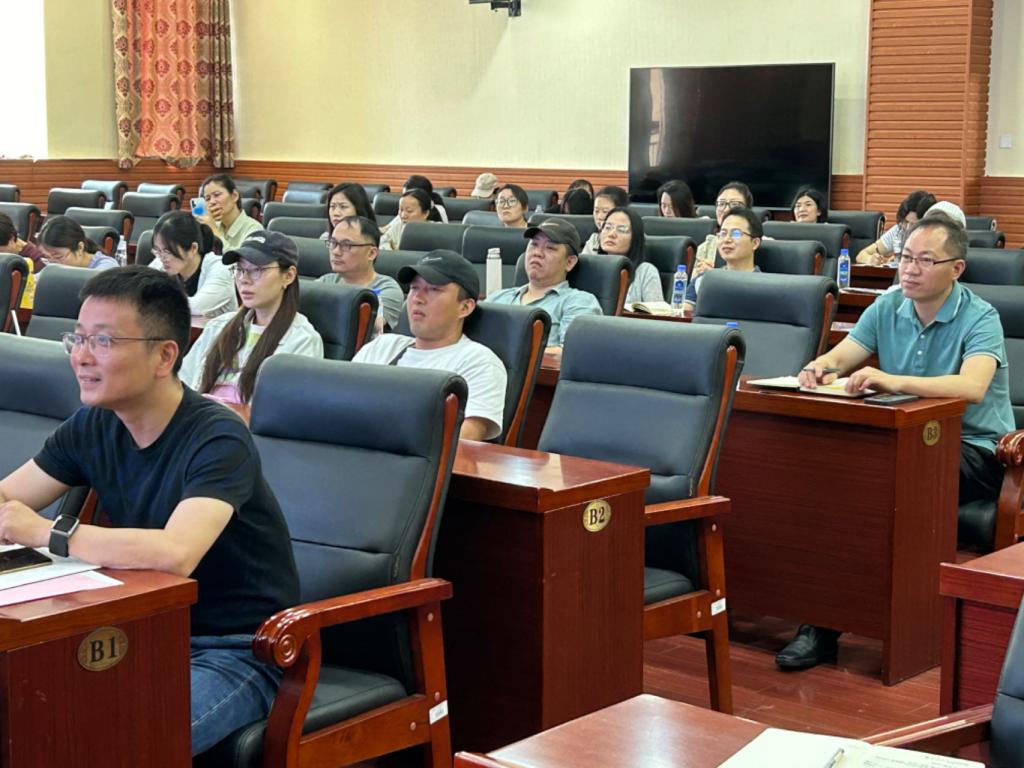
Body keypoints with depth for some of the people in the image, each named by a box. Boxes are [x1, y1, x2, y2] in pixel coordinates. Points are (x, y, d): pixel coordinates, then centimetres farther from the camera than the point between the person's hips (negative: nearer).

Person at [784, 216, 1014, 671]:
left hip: (975, 451, -5)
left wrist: (894, 381, -44)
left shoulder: (979, 318, -11)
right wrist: (820, 367, -24)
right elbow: (841, 357, 2)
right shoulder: (887, 308, 8)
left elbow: (972, 387, -30)